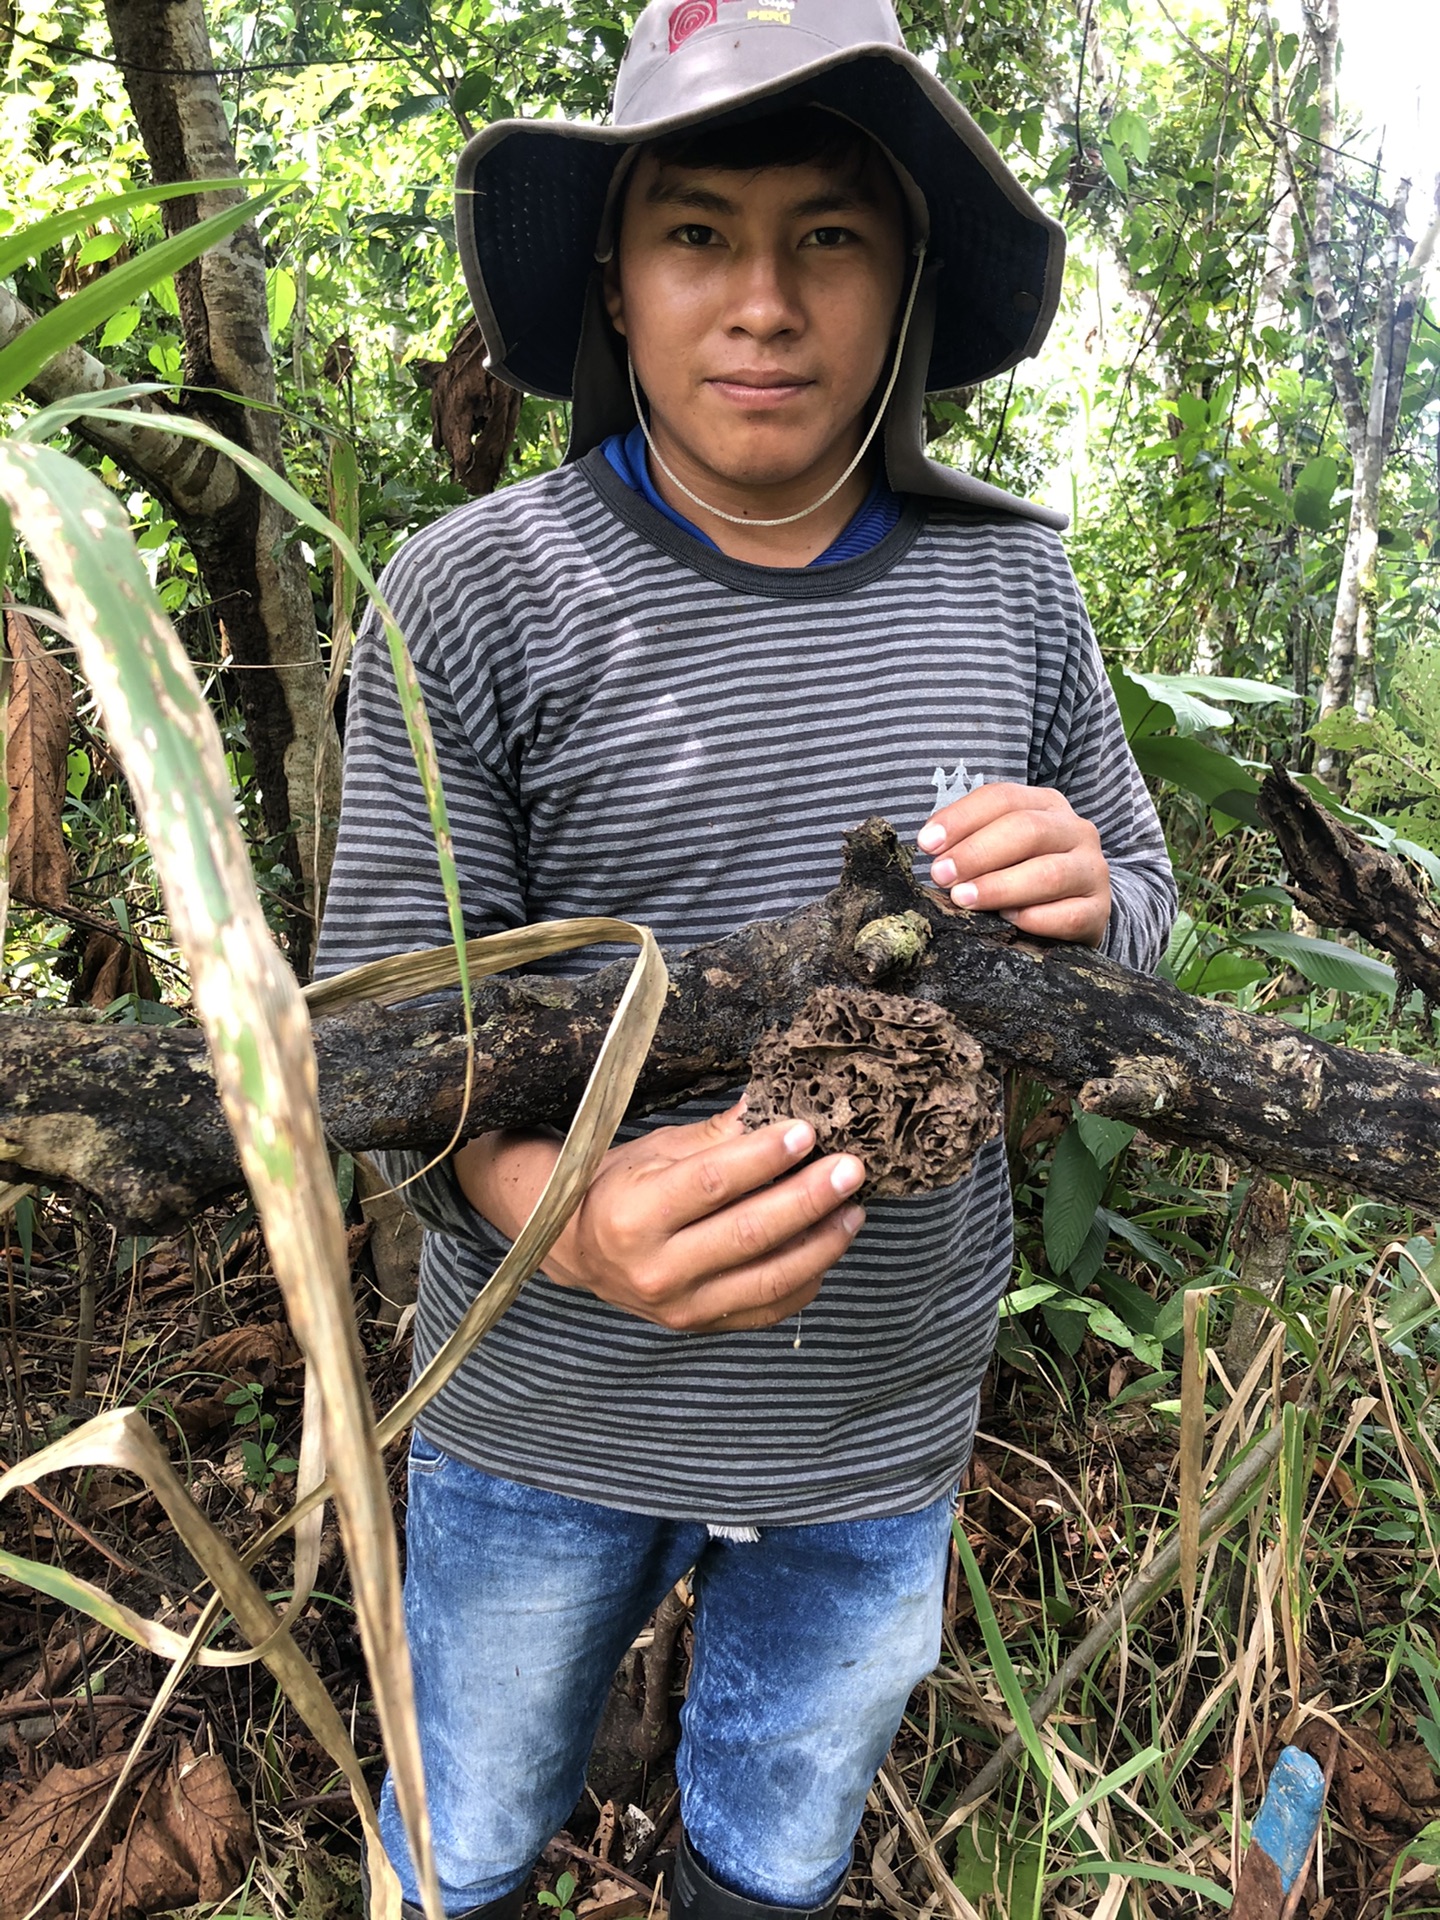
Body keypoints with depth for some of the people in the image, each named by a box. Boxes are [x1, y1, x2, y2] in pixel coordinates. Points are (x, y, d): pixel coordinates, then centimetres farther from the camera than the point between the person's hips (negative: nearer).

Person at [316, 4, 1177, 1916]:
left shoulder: (1011, 578, -3)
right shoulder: (473, 594, -14)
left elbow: (1143, 894, 7)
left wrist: (1085, 892, -18)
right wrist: (559, 1210, -35)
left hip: (889, 1422, 3)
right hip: (550, 1412, -2)